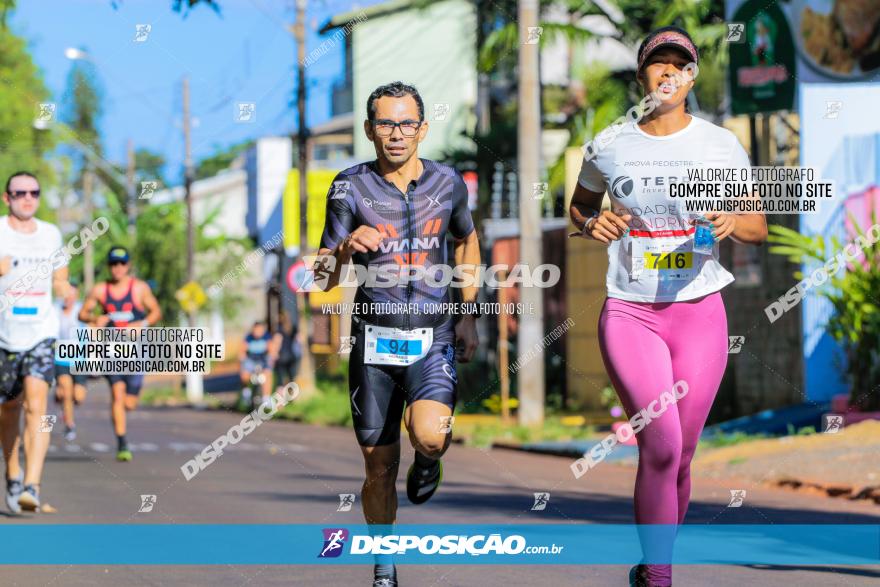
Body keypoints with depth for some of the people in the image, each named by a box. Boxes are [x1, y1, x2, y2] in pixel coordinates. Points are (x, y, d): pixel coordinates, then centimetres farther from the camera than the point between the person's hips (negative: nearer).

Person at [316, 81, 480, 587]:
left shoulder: (448, 183, 1)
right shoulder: (351, 188, -4)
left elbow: (467, 241, 22)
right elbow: (326, 280, -2)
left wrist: (468, 314, 16)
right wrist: (346, 250, -24)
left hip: (433, 341, 0)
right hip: (374, 340, 0)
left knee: (429, 435, -27)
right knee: (380, 469, 6)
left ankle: (429, 462, 10)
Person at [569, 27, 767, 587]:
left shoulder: (722, 145, 2)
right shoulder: (609, 146, 2)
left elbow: (759, 227, 7)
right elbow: (579, 204, 20)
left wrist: (731, 222, -16)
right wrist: (593, 224, -3)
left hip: (700, 314, 2)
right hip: (630, 314, -1)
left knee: (680, 456, 5)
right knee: (661, 445, -19)